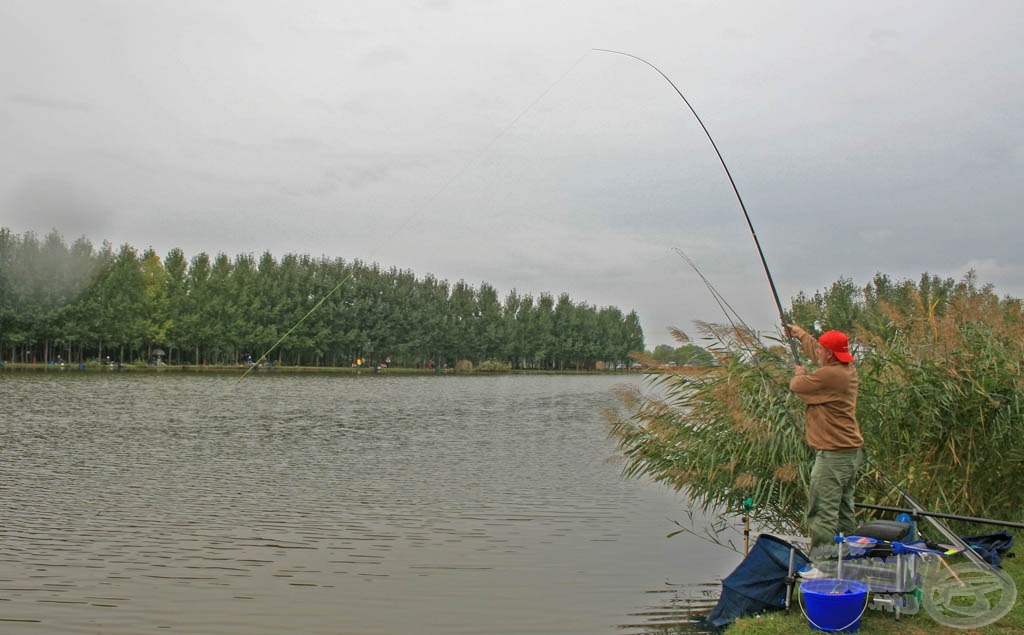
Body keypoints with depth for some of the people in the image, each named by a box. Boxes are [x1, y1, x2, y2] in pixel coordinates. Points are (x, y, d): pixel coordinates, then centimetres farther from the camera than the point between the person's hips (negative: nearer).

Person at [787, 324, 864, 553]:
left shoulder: (830, 375, -20)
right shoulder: (848, 370, 10)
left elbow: (796, 385, -9)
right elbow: (817, 353, 29)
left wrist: (800, 373, 14)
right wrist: (802, 335, 43)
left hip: (833, 455, -10)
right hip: (852, 452, 10)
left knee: (822, 513, -10)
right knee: (844, 511, 17)